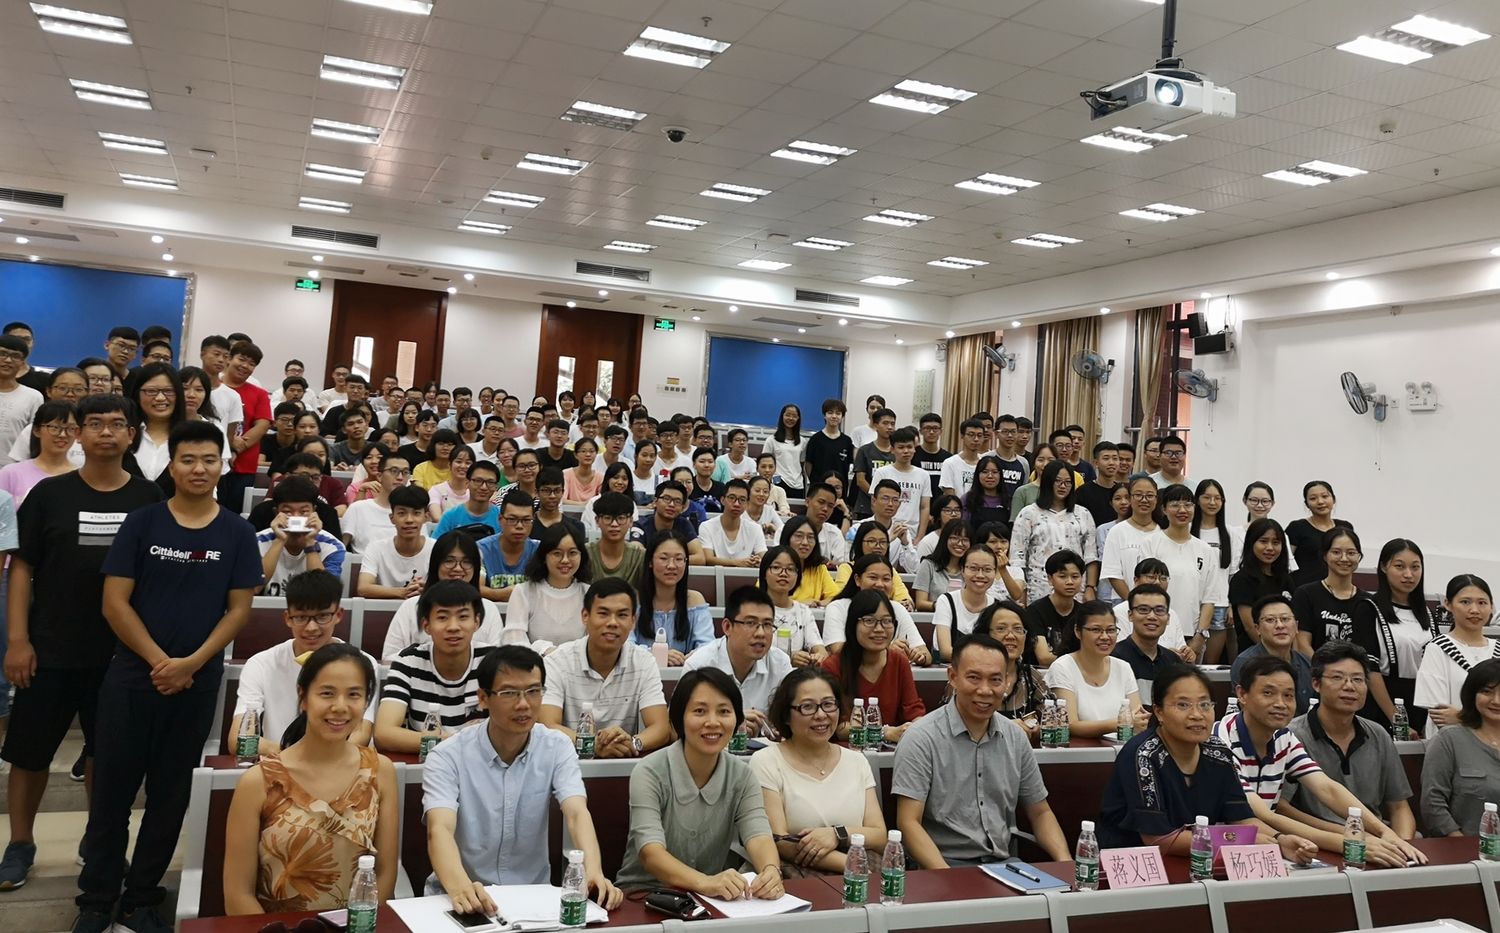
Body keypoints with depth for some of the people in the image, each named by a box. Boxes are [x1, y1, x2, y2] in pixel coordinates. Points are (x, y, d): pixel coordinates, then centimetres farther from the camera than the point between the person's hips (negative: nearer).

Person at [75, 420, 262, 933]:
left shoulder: (237, 533, 1)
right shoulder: (141, 522, -1)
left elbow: (238, 609, 0)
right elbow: (114, 603, -4)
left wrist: (191, 663, -11)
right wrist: (158, 660, -12)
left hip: (198, 682, 1)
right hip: (131, 675, 0)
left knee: (170, 794, 10)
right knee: (112, 789, 5)